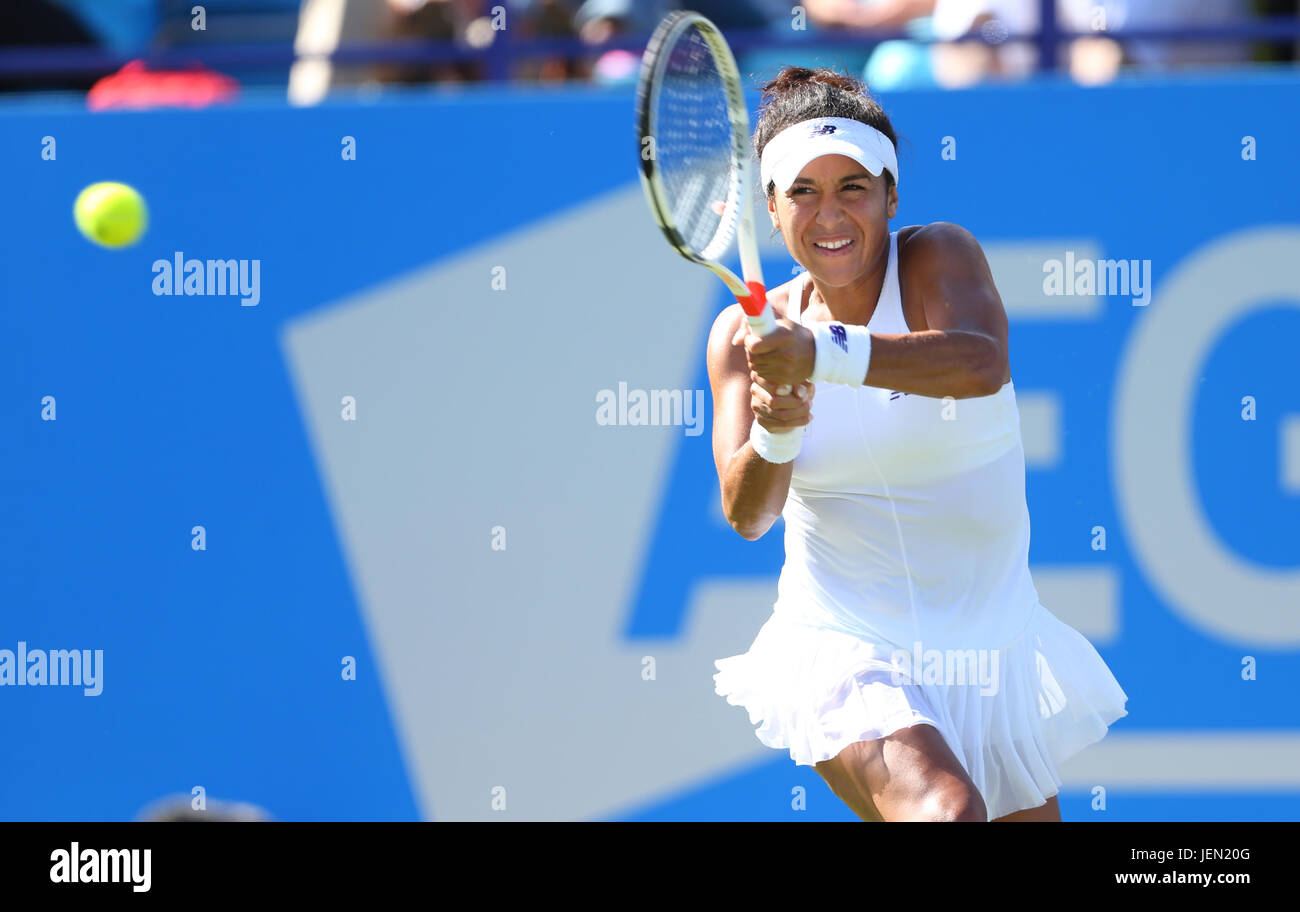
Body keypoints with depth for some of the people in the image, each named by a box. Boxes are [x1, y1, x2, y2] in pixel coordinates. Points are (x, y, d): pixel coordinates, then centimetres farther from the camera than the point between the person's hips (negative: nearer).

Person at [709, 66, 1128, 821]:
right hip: (844, 647, -2)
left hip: (994, 649, 2)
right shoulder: (746, 334, -1)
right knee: (945, 808, -29)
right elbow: (745, 514, -11)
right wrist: (775, 432, -33)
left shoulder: (938, 255, -7)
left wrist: (825, 354, -43)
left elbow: (981, 363, -30)